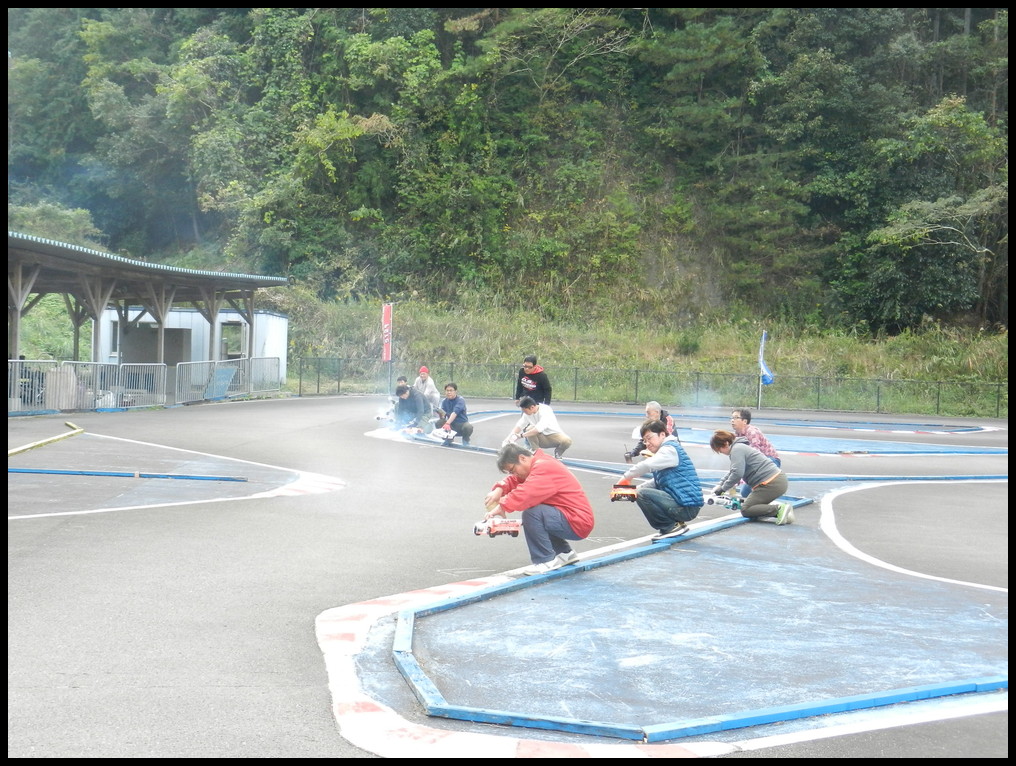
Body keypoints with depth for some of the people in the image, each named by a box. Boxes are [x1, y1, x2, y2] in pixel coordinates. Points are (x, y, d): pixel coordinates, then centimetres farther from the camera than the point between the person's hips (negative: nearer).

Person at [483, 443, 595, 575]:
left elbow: (526, 493, -33)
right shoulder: (538, 463, 13)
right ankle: (565, 553, 25)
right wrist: (499, 489, -6)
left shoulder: (544, 468, -18)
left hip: (578, 523, -11)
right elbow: (514, 480, 13)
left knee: (531, 514, -26)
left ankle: (546, 561, -11)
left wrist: (502, 507, -30)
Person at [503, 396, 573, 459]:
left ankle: (558, 453, -1)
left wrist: (521, 435, -38)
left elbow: (539, 428, -38)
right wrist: (509, 438, -21)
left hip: (554, 435, -4)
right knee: (530, 428, -27)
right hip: (541, 439, 4)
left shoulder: (545, 410, -27)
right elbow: (519, 426, -5)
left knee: (567, 440, -35)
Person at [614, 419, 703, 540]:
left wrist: (626, 477, -15)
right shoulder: (666, 450, 19)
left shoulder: (670, 449, -12)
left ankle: (672, 527, -8)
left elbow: (647, 465, -28)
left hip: (687, 507, -10)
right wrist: (636, 489, 5)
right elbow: (657, 482, 20)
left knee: (643, 495, -20)